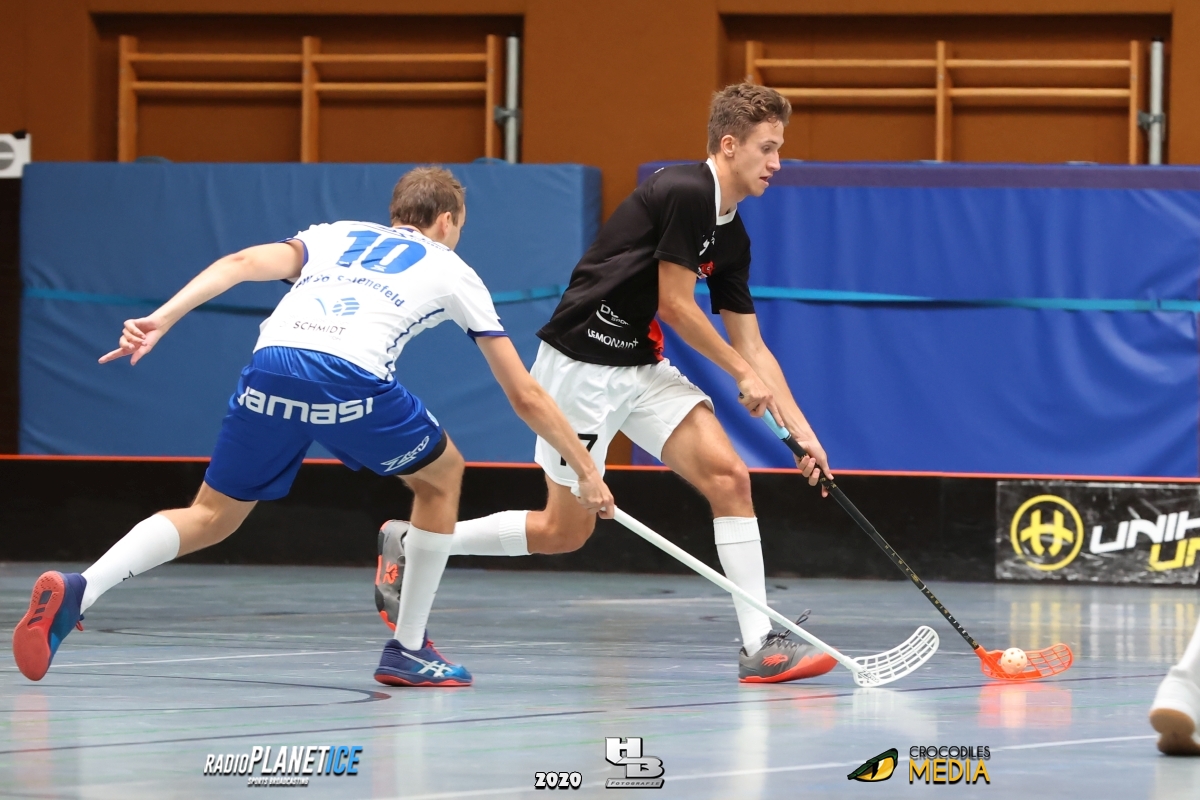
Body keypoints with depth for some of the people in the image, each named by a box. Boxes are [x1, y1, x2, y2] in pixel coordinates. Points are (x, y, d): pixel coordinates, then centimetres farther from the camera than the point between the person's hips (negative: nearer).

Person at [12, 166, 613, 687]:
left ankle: (78, 591, -7)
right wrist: (587, 473, 38)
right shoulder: (452, 271, 28)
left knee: (213, 517, 17)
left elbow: (244, 262, 13)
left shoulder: (336, 235, 34)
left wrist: (162, 319, 4)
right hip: (350, 381, -3)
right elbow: (525, 396, 30)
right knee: (442, 476, 25)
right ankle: (407, 650, 26)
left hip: (270, 364, 3)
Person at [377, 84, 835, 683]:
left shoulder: (732, 239, 9)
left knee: (728, 477, -9)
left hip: (644, 370, 8)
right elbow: (675, 304, -16)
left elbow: (751, 346, 12)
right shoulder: (684, 192, -19)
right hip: (581, 364, -8)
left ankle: (760, 645, -9)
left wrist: (801, 431, 6)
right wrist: (744, 373, -5)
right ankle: (407, 545, 20)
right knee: (565, 529, 2)